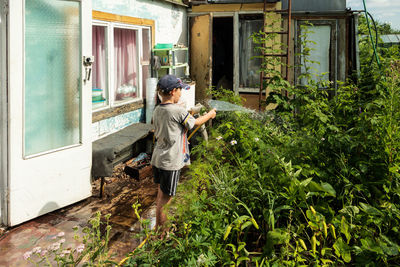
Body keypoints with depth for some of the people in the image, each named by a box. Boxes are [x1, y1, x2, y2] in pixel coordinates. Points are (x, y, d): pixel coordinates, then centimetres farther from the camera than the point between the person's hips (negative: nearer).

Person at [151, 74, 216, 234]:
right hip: (171, 161, -8)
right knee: (166, 196, 3)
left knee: (162, 192, 21)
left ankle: (161, 224, 37)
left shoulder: (157, 110, 5)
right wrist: (209, 115, 17)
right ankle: (159, 229, 13)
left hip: (157, 158, 8)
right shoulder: (178, 111, -17)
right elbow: (195, 123, -1)